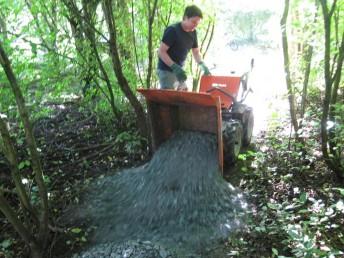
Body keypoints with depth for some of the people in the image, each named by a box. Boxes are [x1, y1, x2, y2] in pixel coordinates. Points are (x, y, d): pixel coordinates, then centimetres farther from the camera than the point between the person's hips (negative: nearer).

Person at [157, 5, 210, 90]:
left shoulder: (193, 33, 7)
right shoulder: (172, 30, -15)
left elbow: (196, 52, 16)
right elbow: (161, 52, -17)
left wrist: (203, 66, -2)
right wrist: (175, 67, -26)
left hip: (179, 71, 8)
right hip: (167, 71, -8)